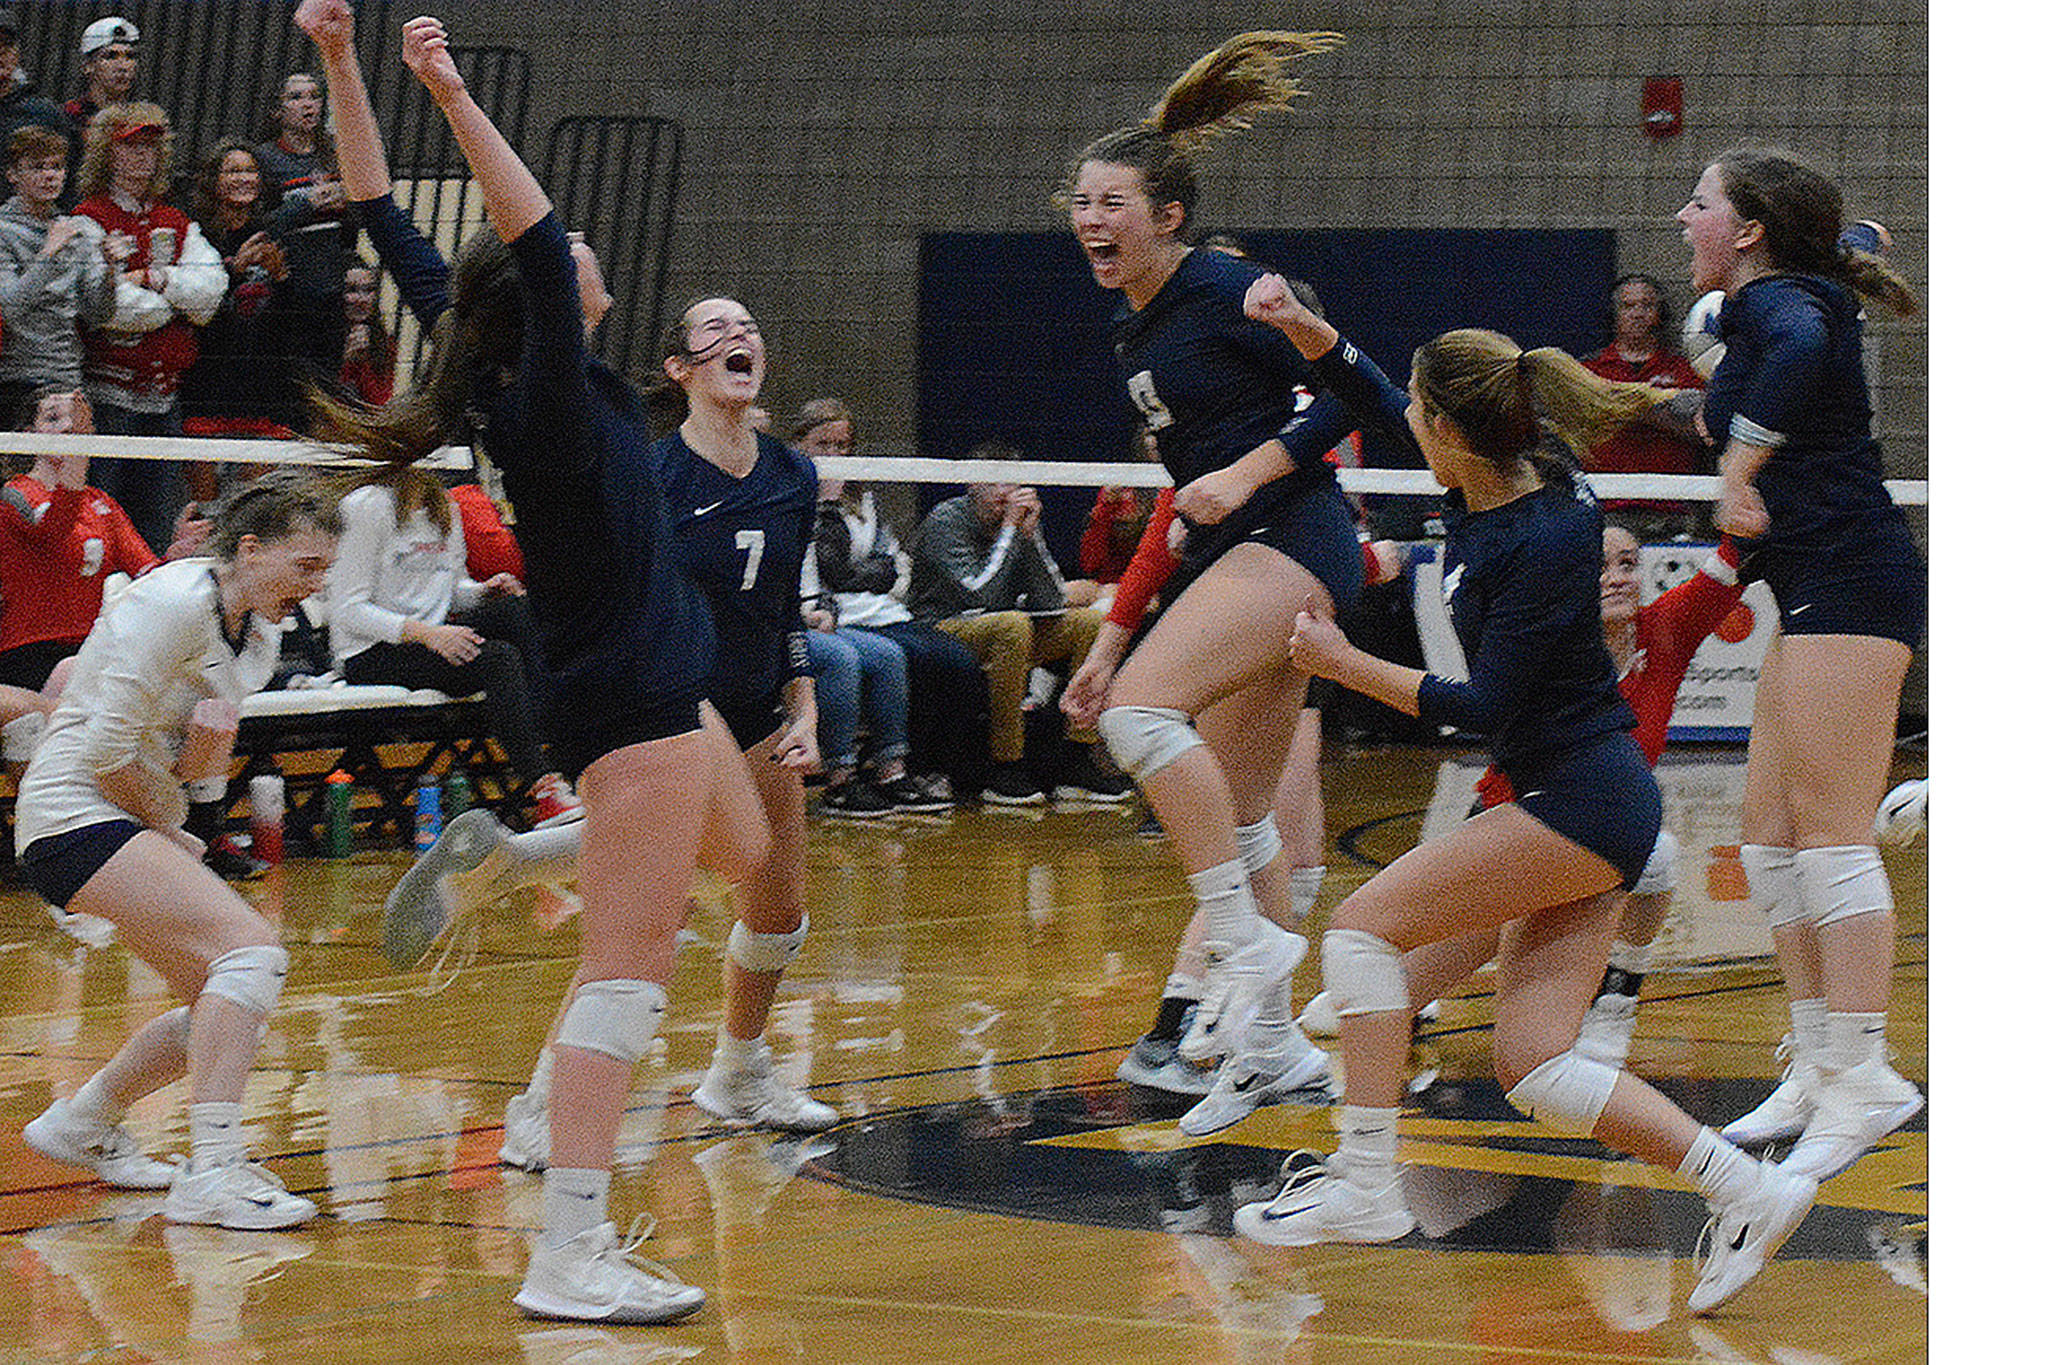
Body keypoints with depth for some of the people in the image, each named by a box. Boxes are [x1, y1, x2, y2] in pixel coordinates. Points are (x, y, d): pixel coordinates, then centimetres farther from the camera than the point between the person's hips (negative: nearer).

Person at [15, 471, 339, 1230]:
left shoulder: (258, 635, 10)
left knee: (231, 1010, 10)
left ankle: (82, 1124, 31)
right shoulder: (175, 602, -17)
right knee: (252, 949, -24)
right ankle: (212, 1172, -28)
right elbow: (104, 749, -20)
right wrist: (161, 823, -5)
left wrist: (210, 748, -11)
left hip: (135, 825, 10)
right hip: (74, 816, -10)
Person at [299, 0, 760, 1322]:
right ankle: (568, 1256, -17)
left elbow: (395, 232, 3)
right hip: (634, 701, -10)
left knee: (738, 853, 32)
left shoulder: (490, 361, 2)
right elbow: (537, 240, -34)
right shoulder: (550, 400, -20)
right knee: (630, 959, -13)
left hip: (659, 689, 10)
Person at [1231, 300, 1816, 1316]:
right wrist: (1300, 327, 4)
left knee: (1364, 924, -9)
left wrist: (1344, 665, -12)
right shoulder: (1477, 495, 4)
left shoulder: (1546, 545, -20)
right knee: (1531, 1070, 4)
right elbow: (1370, 402, 19)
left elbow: (1483, 707, -19)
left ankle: (1365, 1185, -10)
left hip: (1585, 802, -10)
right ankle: (1750, 1190, 2)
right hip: (1575, 808, 10)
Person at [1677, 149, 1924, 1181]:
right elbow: (1858, 238, 38)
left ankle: (1861, 1075, -13)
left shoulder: (1775, 300, -10)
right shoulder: (1791, 299, 17)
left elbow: (1801, 350, -36)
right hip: (1820, 594, 10)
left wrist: (1741, 467, -29)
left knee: (1828, 830, -12)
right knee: (1771, 830, 10)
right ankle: (1817, 1067, 13)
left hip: (1847, 578, -10)